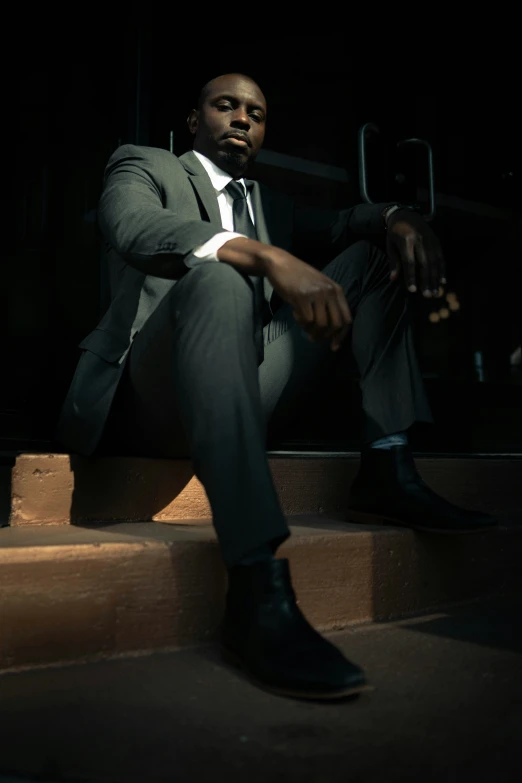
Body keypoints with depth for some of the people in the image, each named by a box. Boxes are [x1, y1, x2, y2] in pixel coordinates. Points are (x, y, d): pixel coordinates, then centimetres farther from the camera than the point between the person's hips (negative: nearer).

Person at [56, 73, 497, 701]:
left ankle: (386, 474, -11)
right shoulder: (143, 165, 9)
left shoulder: (269, 203, 28)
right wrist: (268, 258, -30)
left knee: (372, 257, 6)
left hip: (243, 390, 6)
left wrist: (397, 217, -7)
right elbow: (133, 226, -14)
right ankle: (258, 591, -46)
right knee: (217, 277, -36)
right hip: (149, 401, -6)